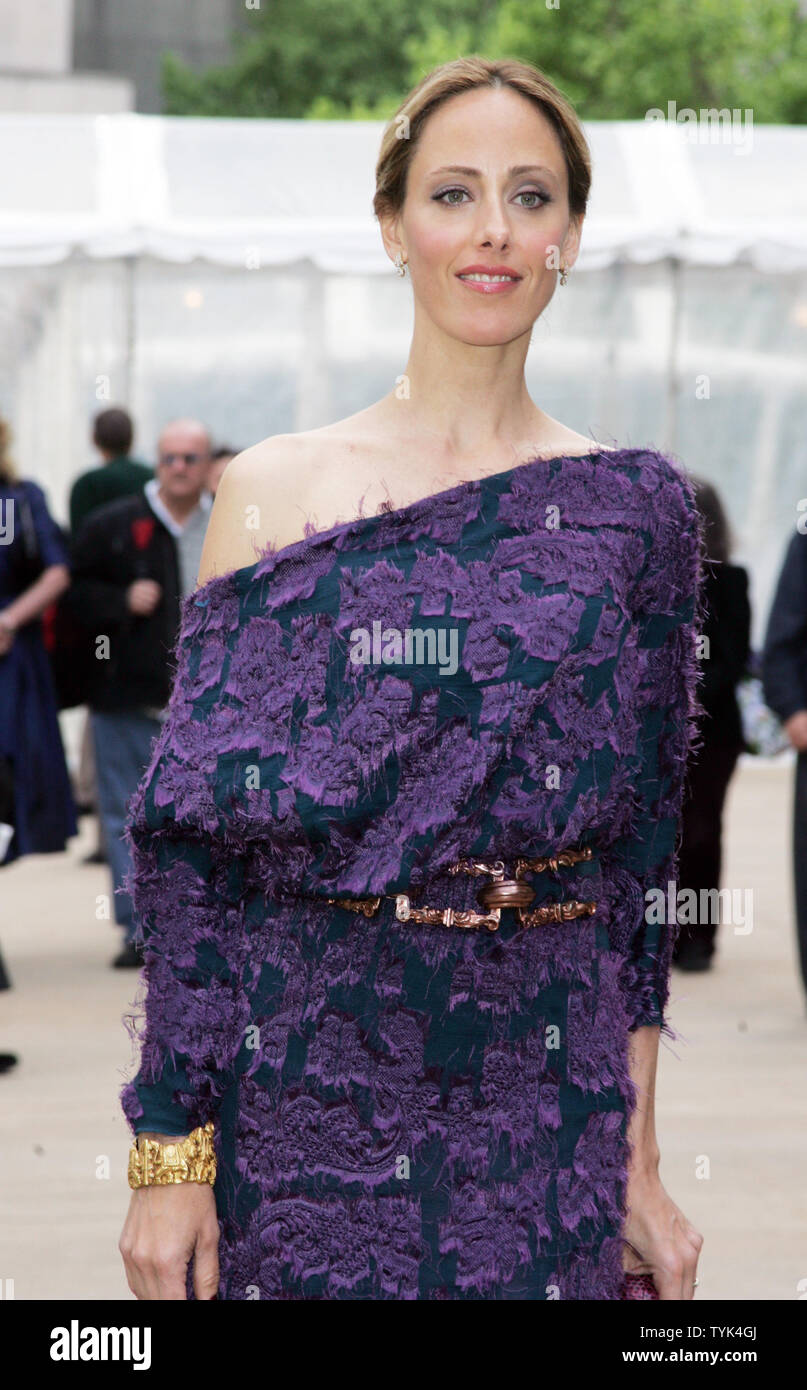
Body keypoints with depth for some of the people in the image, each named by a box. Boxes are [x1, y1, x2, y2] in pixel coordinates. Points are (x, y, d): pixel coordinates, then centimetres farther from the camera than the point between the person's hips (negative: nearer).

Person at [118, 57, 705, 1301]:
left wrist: (640, 1164, 4)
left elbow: (643, 850, 6)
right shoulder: (273, 491, 0)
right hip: (305, 1091, -1)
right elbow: (193, 834, -1)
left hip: (546, 1103, 1)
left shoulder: (640, 510, 4)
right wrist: (170, 1149, -6)